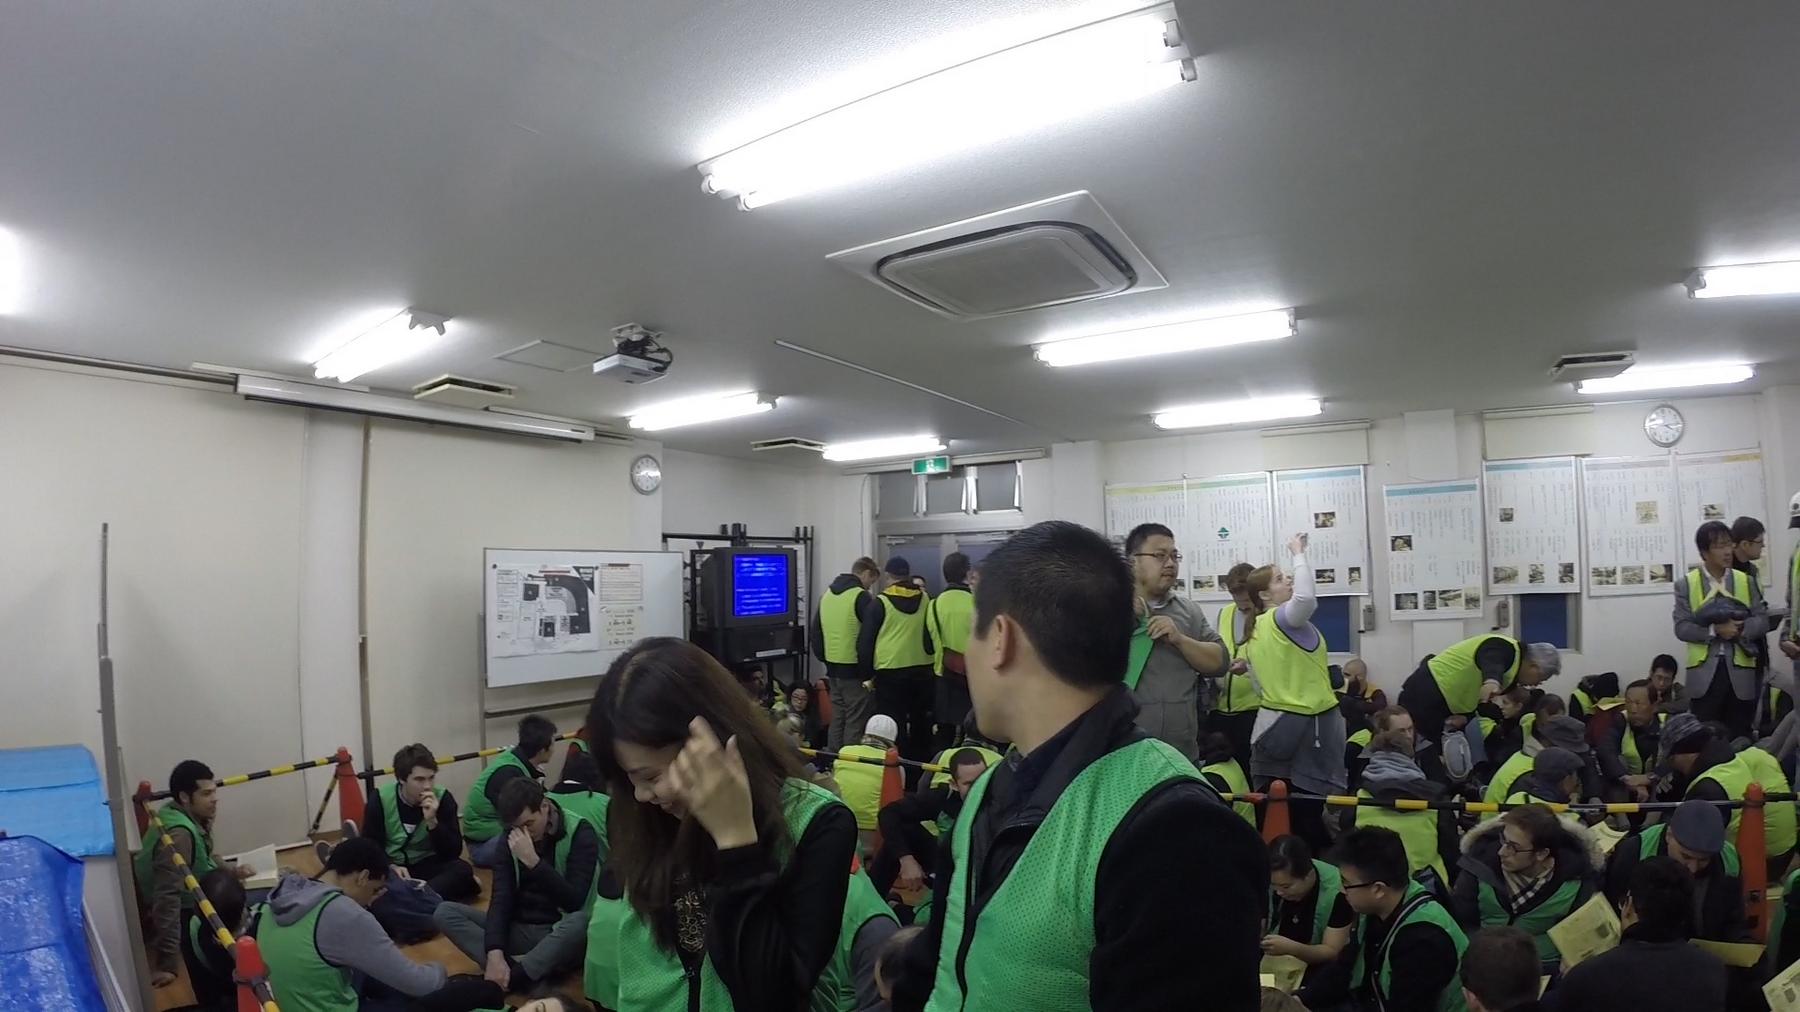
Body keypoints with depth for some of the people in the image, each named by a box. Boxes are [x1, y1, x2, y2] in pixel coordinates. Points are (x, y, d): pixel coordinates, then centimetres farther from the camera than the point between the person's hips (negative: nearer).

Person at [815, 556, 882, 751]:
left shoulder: (827, 594, 11)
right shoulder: (861, 597, -13)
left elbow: (816, 631, 16)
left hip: (832, 666, 8)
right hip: (854, 669, -8)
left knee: (837, 716, 17)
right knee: (855, 720, -1)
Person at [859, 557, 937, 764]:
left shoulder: (880, 602, -7)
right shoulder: (925, 599, 4)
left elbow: (866, 640, -6)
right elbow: (933, 636, 11)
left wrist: (868, 670, 3)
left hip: (890, 672, -4)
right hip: (922, 670, 5)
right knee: (921, 724, 17)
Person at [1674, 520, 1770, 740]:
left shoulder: (1746, 581, 9)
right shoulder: (1686, 584, 0)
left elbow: (1762, 621, 3)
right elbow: (1682, 628, -5)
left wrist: (1739, 628, -16)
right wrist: (1714, 630, -19)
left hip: (1740, 671, 3)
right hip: (1704, 672, -3)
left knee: (1740, 737, 8)